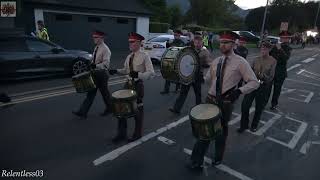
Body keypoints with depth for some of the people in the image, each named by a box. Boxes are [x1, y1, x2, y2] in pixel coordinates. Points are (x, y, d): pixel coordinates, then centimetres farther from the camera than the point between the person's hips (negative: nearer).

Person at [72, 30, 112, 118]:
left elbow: (106, 63, -24)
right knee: (91, 92, 7)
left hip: (102, 74, -8)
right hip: (95, 73, 8)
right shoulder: (96, 48, 11)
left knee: (104, 92, 7)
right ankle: (83, 112, 9)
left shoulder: (105, 49, -15)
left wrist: (96, 66, -35)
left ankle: (109, 109, 30)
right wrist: (91, 65, 7)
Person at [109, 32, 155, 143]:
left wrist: (138, 74, -31)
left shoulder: (144, 56, -11)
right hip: (128, 84, 6)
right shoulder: (129, 56, 8)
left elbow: (151, 73, -17)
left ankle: (137, 134, 30)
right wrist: (117, 71, 0)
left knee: (138, 110, 9)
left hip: (138, 85, -6)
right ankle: (121, 134, 26)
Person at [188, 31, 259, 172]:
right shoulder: (216, 61, 7)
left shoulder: (240, 62, -9)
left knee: (221, 131, 16)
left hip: (226, 102, -3)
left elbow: (254, 82, -9)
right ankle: (196, 162, 19)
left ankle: (218, 158, 43)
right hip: (211, 99, 4)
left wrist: (239, 91, -25)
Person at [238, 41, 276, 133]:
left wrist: (263, 76, -29)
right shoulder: (256, 60, 4)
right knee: (244, 105, -3)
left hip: (263, 87, -2)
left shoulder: (273, 61, -5)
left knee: (259, 108, 12)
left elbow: (271, 77, -9)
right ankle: (244, 125, 17)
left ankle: (254, 125, 34)